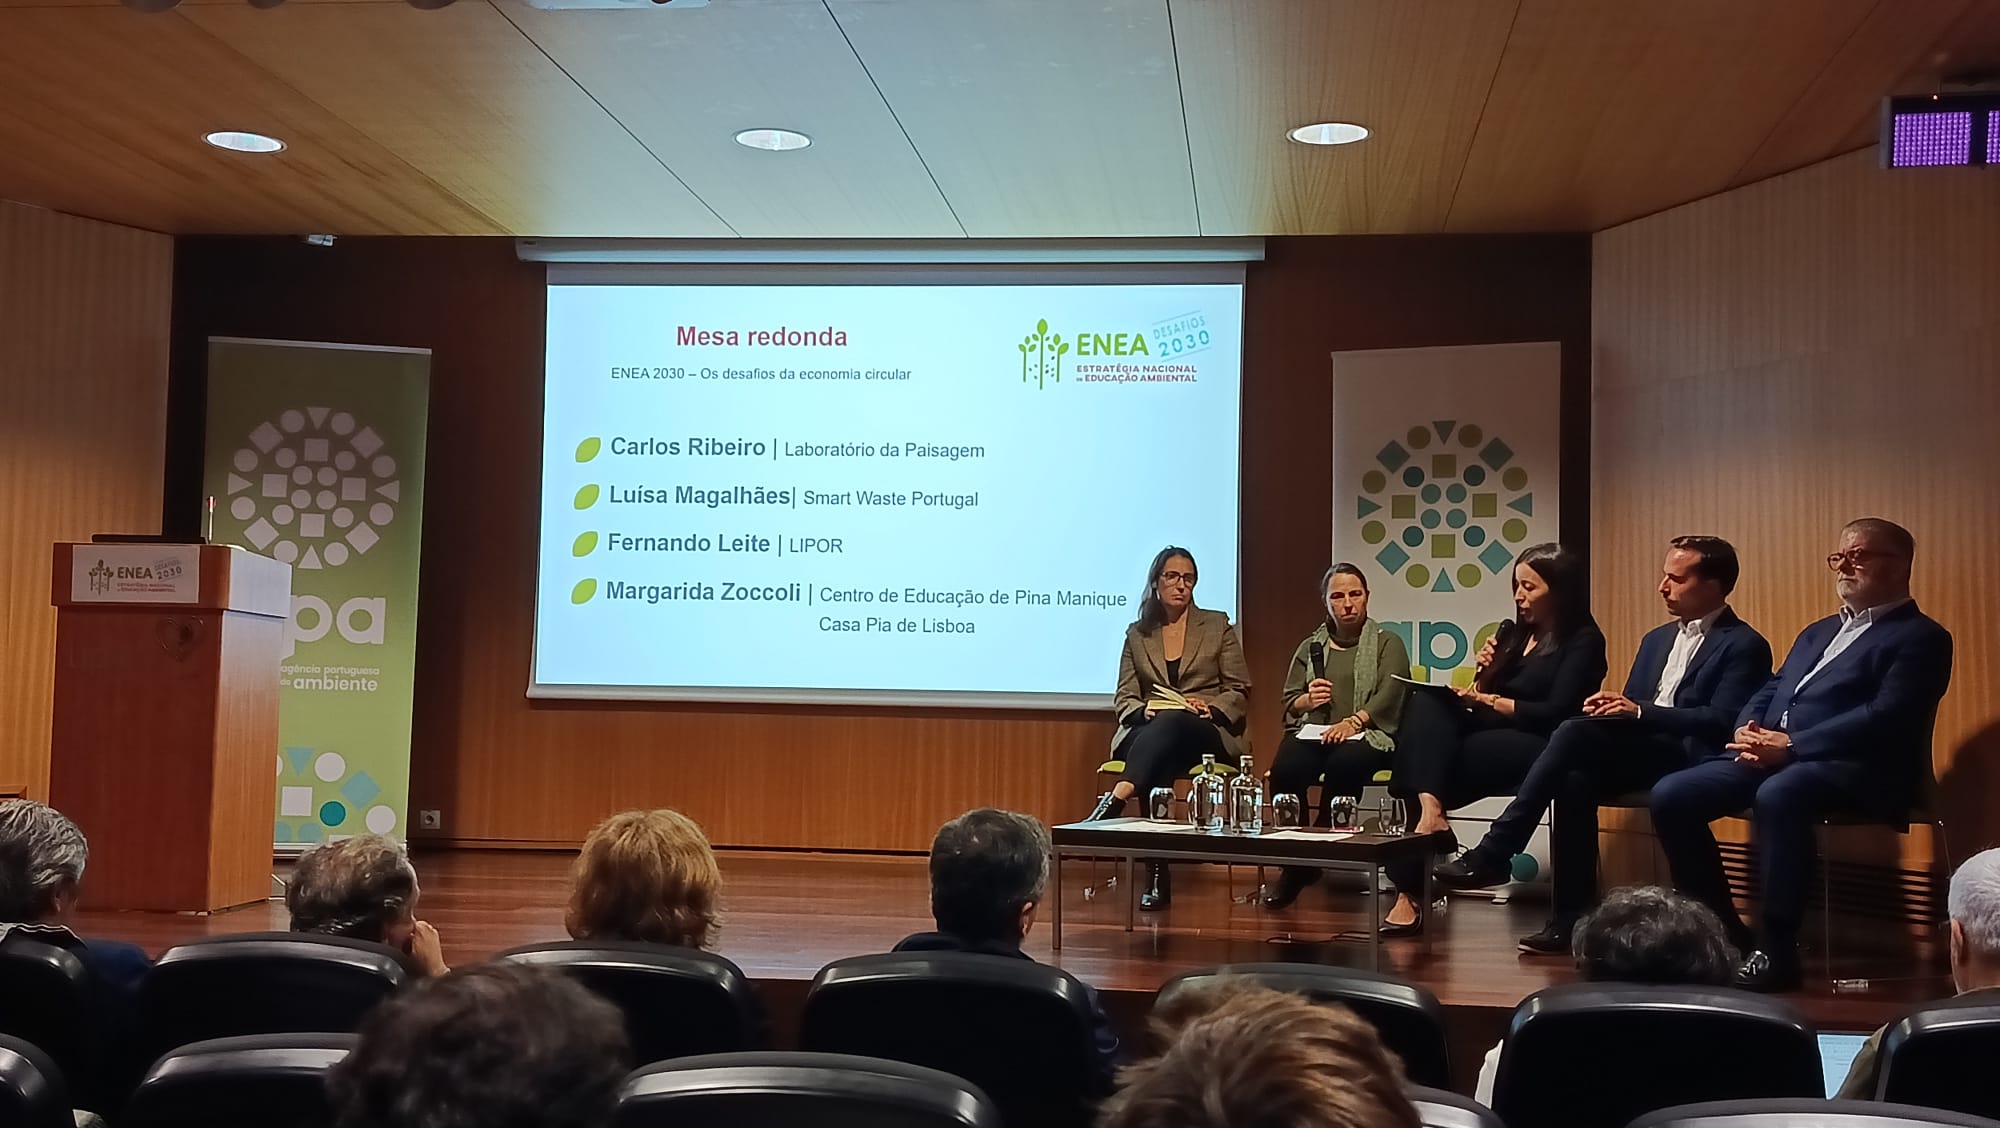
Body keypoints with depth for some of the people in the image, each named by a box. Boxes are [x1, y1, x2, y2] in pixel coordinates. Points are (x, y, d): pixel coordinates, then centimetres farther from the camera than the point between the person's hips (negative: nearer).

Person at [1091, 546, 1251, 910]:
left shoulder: (1218, 626, 12)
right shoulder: (1137, 634, 16)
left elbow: (1239, 690, 9)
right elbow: (1124, 697, 12)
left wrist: (1210, 708, -12)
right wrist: (1143, 710, -13)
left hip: (1208, 733, -1)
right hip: (1149, 731, 2)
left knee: (1171, 722, -40)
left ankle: (1114, 801, -60)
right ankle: (1156, 878, -44)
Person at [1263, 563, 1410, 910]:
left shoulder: (1387, 644, 13)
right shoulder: (1310, 647, 23)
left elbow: (1389, 695, -5)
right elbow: (1289, 702, 18)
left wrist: (1354, 721, -21)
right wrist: (1308, 700, -6)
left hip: (1367, 736, -3)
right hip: (1312, 732, 3)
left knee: (1343, 764, -39)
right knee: (1285, 768, -32)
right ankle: (1293, 861, -19)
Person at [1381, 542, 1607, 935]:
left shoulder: (1584, 641, -1)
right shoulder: (1511, 633, 20)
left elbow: (1557, 712, -12)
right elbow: (1481, 695, 22)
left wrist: (1490, 701, -13)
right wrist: (1483, 671, 2)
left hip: (1537, 746, -7)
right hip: (1490, 736, 7)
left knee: (1436, 759, -28)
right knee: (1426, 703, -22)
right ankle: (1429, 811, -42)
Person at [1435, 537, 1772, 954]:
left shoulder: (1744, 646, 0)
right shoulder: (1657, 639, 25)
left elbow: (1722, 722, -11)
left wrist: (1640, 711, -18)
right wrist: (1611, 705, -1)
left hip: (1688, 759, -7)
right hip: (1636, 755, 7)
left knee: (1577, 731, -28)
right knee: (1576, 778, -27)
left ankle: (1495, 852, -27)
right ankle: (1571, 917, -24)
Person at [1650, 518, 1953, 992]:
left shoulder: (1920, 638, 1)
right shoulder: (1818, 632, 27)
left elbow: (1886, 718, -13)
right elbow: (1771, 691, 22)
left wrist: (1791, 745, -19)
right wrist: (1748, 730, -2)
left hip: (1856, 770, -8)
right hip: (1772, 757, 8)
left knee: (1778, 793, -39)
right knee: (1670, 796, -11)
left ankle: (1777, 950, -30)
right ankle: (1723, 929, 0)